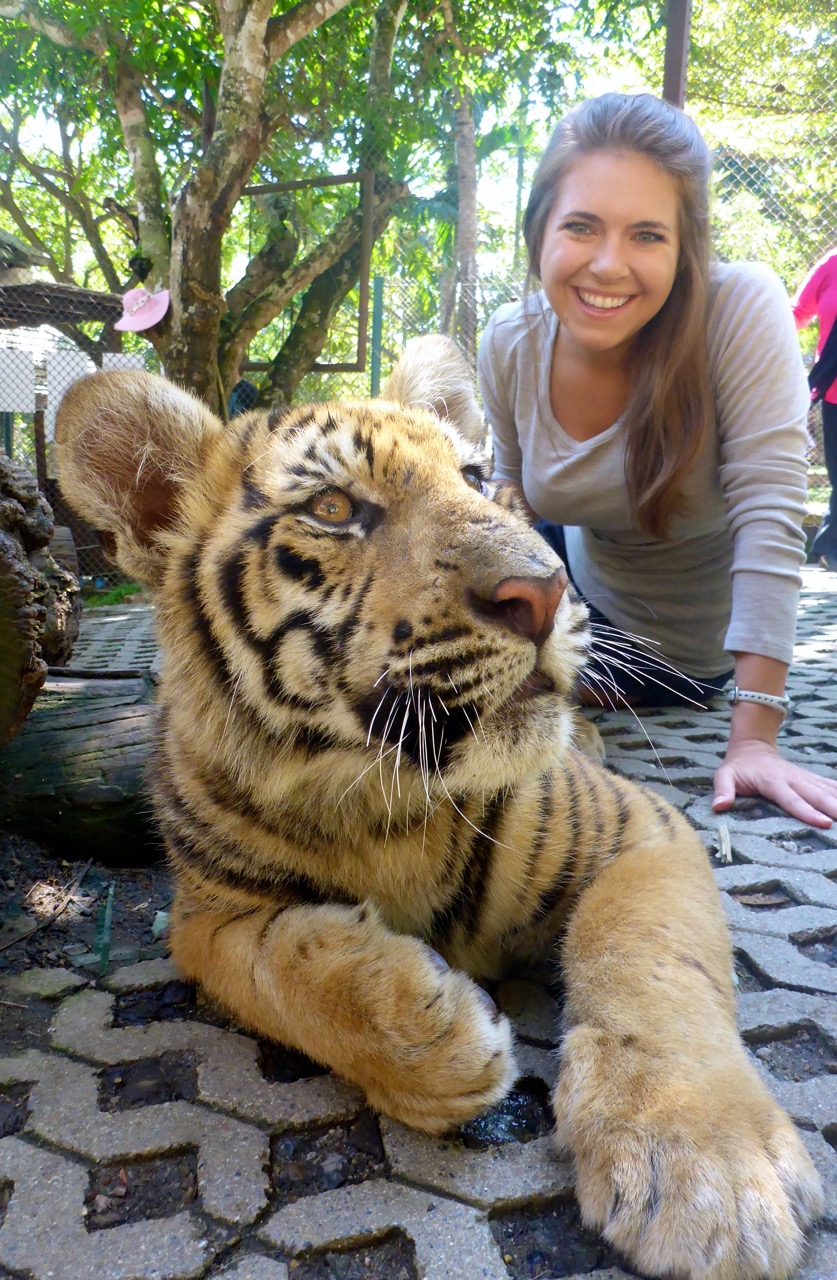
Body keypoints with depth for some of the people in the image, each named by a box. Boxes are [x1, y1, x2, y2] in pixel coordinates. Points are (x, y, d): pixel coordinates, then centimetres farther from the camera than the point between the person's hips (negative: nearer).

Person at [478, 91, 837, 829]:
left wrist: (753, 741, -34)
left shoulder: (742, 309, -28)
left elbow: (769, 514, -31)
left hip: (688, 651, -4)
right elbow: (512, 499, 0)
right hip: (585, 586, 4)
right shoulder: (510, 346, -15)